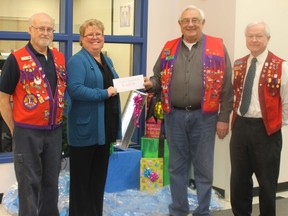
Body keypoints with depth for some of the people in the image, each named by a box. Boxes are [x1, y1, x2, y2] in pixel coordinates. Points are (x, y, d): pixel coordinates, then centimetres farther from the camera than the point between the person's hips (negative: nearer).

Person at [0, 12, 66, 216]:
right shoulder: (17, 59, -10)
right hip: (28, 133, -5)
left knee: (51, 181, 15)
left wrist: (59, 122, 11)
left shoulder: (60, 58, 6)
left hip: (55, 132, 5)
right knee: (29, 184, 5)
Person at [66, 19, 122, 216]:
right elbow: (75, 89, -25)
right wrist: (104, 93, -21)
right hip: (85, 129, -8)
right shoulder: (77, 61, -11)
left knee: (100, 175, 16)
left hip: (104, 129, 8)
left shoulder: (107, 60, 15)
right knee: (81, 177, 3)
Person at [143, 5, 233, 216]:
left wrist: (224, 118, -6)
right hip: (174, 116, 3)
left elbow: (226, 86, -2)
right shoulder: (169, 48, 8)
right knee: (177, 167, 13)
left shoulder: (217, 47, -1)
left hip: (204, 117, -3)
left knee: (203, 168, 7)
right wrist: (150, 84, -10)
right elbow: (159, 77, 14)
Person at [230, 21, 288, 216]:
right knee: (239, 180, 14)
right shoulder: (238, 65, 8)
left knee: (267, 182, 9)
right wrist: (236, 120, 11)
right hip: (240, 127, 5)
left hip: (266, 129, -5)